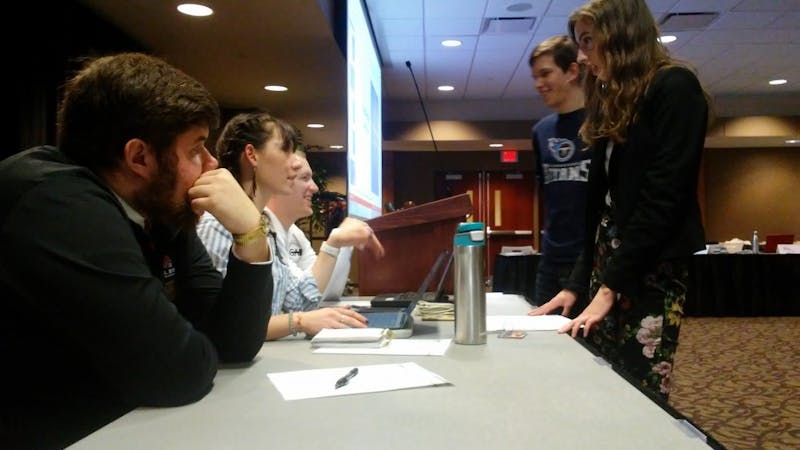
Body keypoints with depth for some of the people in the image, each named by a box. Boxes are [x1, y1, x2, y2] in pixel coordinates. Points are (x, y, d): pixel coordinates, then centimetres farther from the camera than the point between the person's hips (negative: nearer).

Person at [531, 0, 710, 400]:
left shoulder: (674, 90, -6)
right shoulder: (613, 103, 19)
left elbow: (663, 199, -15)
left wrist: (609, 286, -16)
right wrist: (577, 281, 9)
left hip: (650, 270, -7)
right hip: (609, 264, 7)